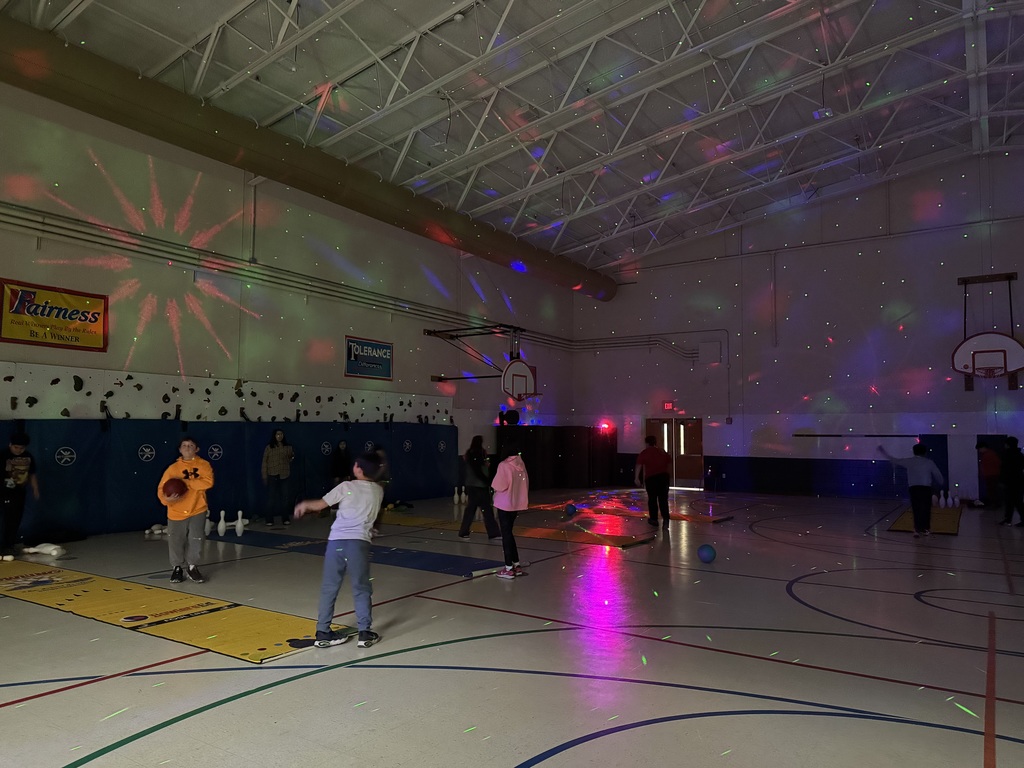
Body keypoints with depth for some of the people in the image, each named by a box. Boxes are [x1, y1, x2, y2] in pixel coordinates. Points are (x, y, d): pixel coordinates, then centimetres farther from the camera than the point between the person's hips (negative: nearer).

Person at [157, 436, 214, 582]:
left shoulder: (203, 465, -2)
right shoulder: (173, 468, 1)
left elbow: (208, 482, -17)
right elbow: (162, 488, -3)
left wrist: (186, 482, -22)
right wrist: (166, 499, -25)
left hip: (197, 510, -1)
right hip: (176, 513, 1)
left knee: (196, 540, 0)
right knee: (176, 542, 2)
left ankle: (192, 567, 22)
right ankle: (177, 568, 26)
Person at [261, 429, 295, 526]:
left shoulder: (288, 447, 7)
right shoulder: (269, 447, 0)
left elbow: (290, 459, 19)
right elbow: (264, 462, 0)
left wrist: (292, 458, -6)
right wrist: (264, 476, -5)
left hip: (284, 476, 2)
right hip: (272, 476, -2)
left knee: (285, 497, 6)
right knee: (271, 498, -1)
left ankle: (286, 519, 14)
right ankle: (269, 520, 4)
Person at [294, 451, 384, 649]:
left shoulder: (346, 487, 4)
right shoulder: (378, 491, 10)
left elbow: (320, 504, 11)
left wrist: (304, 505, 28)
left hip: (336, 541, 0)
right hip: (359, 542, 0)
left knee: (329, 588, 10)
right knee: (361, 588, 9)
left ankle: (323, 632, 17)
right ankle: (365, 632, 8)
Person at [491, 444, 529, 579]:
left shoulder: (504, 466, -17)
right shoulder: (521, 465, 3)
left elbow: (498, 485, -17)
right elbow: (526, 484, 7)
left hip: (505, 504, -7)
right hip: (517, 503, 7)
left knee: (506, 534, 0)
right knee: (509, 533, 19)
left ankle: (509, 569, 3)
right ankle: (516, 564, 23)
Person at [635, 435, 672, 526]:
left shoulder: (644, 453, 0)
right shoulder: (663, 452, 14)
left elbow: (639, 465, -11)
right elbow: (669, 464, 17)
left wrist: (636, 478, -16)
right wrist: (669, 476, 25)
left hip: (651, 478, -3)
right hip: (664, 477, 3)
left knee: (652, 499, 8)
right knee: (663, 499, 7)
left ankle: (654, 519, 13)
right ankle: (665, 518, -6)